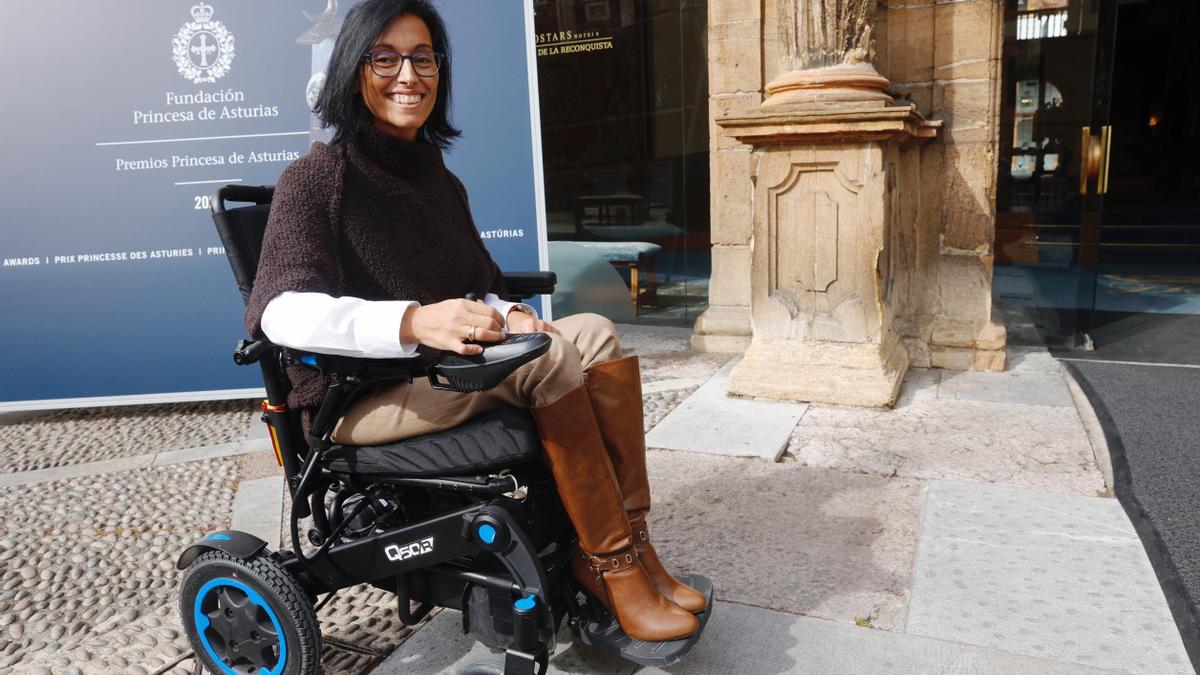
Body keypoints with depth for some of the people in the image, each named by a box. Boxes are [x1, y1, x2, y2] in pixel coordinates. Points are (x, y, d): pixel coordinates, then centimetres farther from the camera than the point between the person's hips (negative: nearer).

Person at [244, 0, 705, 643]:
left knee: (595, 334, -13)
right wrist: (415, 321, -40)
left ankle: (631, 539, -16)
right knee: (547, 358, -27)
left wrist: (508, 317, -10)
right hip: (357, 396, -7)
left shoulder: (440, 182, 13)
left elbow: (483, 287, 16)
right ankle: (609, 564, -15)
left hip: (447, 371, 7)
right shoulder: (315, 177, -8)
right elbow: (281, 310, -23)